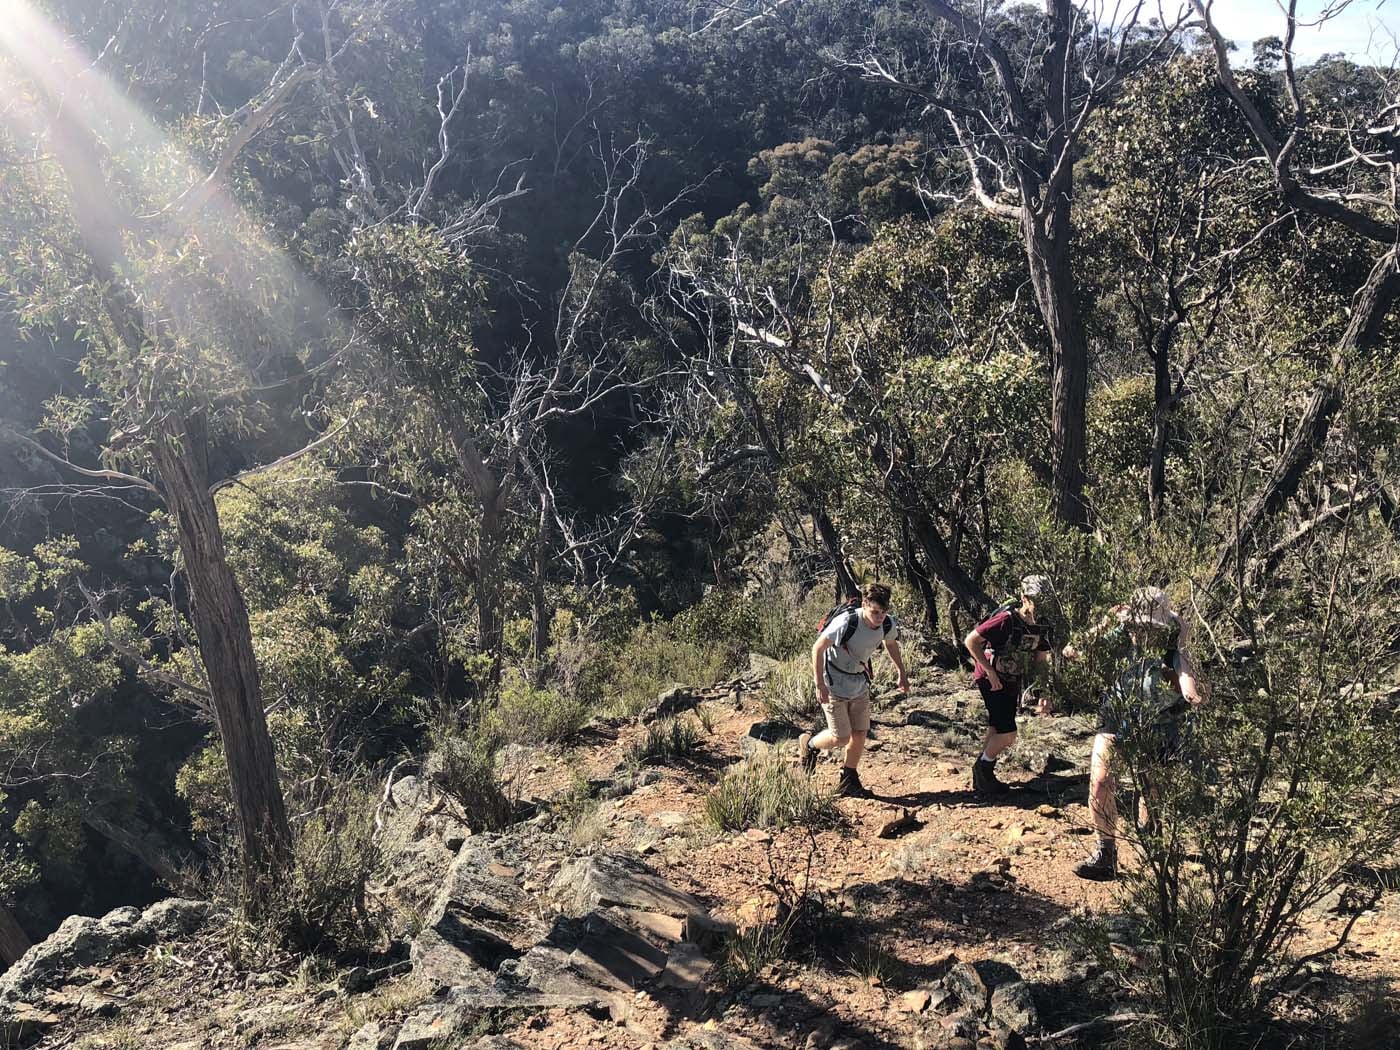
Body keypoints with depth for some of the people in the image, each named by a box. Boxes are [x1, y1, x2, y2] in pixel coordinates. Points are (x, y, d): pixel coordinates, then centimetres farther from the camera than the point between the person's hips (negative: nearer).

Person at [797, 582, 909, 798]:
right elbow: (818, 649, -22)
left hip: (860, 684, 6)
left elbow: (891, 644, 13)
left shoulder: (888, 625, -13)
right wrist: (820, 685, -21)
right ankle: (809, 744, 26)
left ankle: (849, 781, 25)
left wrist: (902, 674, 17)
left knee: (860, 734, 6)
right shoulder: (846, 623, -32)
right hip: (834, 684, -5)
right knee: (841, 737, -4)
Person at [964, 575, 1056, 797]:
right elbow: (970, 641, -23)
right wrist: (990, 672, -23)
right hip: (993, 681, -8)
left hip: (1013, 684, 8)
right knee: (1008, 734, -10)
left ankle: (982, 777, 29)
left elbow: (1041, 660, 10)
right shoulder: (1007, 620, -24)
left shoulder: (1041, 626, -1)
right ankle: (982, 771, 11)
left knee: (997, 731, 15)